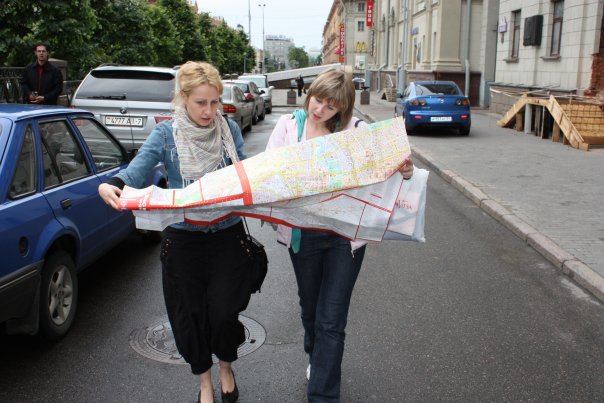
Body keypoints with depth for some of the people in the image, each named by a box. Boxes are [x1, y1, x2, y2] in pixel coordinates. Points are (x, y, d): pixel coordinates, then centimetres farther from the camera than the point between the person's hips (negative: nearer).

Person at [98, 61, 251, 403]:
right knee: (189, 314, 10)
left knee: (224, 313, -3)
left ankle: (226, 367, 32)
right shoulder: (166, 134, -6)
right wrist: (112, 186, -39)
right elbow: (138, 169, -18)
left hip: (228, 236, 0)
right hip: (183, 240, 0)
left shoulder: (230, 129, -1)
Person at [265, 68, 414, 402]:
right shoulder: (288, 125, -3)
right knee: (310, 308, 22)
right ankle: (316, 358, 51)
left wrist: (405, 172, -31)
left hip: (345, 235, -2)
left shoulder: (357, 130, -7)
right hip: (302, 234, 2)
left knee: (331, 320, 1)